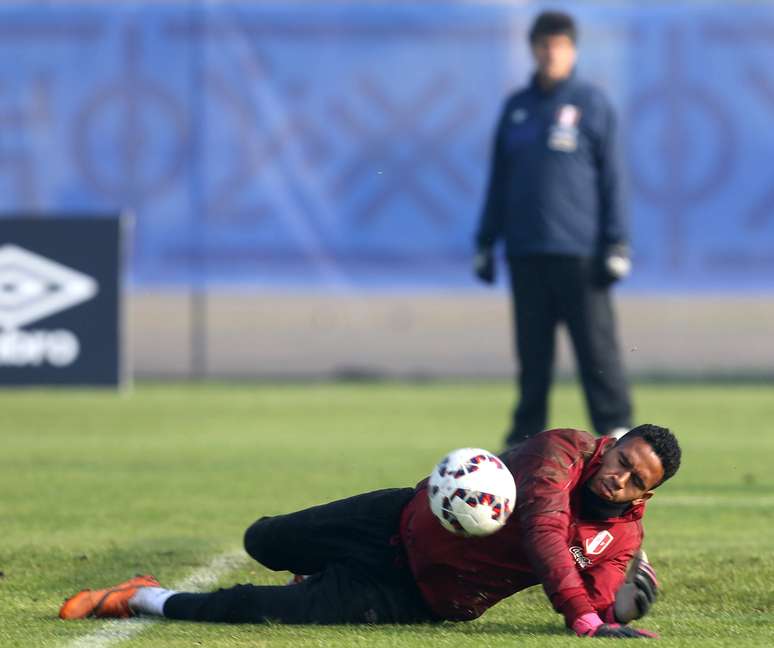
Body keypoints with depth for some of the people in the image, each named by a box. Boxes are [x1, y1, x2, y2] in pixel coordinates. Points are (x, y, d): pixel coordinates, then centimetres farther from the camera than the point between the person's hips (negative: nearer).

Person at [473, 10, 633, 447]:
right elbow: (499, 178, 19)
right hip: (525, 249, 4)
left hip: (579, 249, -4)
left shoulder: (592, 104, 3)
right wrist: (486, 242, 14)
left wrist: (616, 243, -4)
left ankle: (616, 428, -2)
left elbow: (610, 177, 2)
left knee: (596, 343, -5)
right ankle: (526, 438, 11)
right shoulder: (517, 107, 14)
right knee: (532, 349, 6)